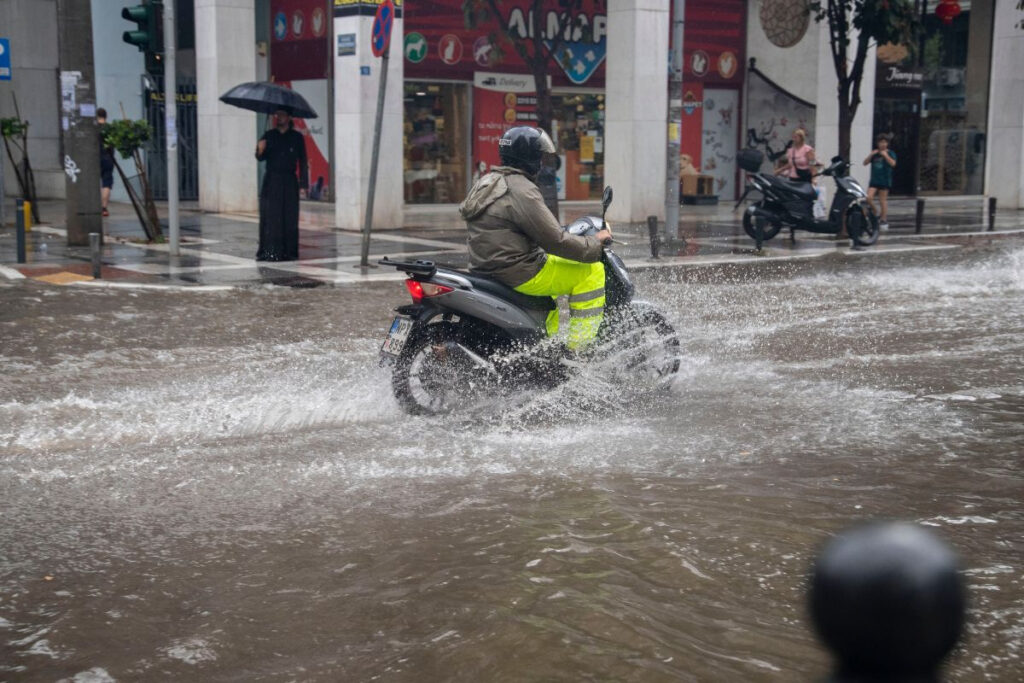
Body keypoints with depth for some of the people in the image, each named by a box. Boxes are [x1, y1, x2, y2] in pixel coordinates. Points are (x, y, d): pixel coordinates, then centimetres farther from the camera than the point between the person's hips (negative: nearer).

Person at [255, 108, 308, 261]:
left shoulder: (297, 137, 2)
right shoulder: (269, 135, 7)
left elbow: (302, 162, 2)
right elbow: (261, 158, 6)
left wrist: (303, 185, -3)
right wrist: (260, 150, -17)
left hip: (289, 182, -1)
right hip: (271, 181, 1)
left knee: (289, 218, -2)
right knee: (269, 217, -3)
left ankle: (288, 252, 4)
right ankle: (268, 251, 1)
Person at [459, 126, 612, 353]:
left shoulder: (487, 182, 13)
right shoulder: (521, 190, -18)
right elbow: (555, 241, -19)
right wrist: (594, 243, -6)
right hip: (518, 273, -10)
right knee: (592, 271, -6)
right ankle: (579, 347, -6)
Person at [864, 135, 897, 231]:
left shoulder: (890, 153, 1)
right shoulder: (875, 153, 12)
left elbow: (893, 163, -15)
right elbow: (865, 163, 7)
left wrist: (885, 155, -18)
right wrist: (871, 155, -7)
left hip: (884, 181, -4)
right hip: (874, 180, 4)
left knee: (883, 201, -1)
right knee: (869, 198, -11)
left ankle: (884, 221, 7)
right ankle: (877, 215, 9)